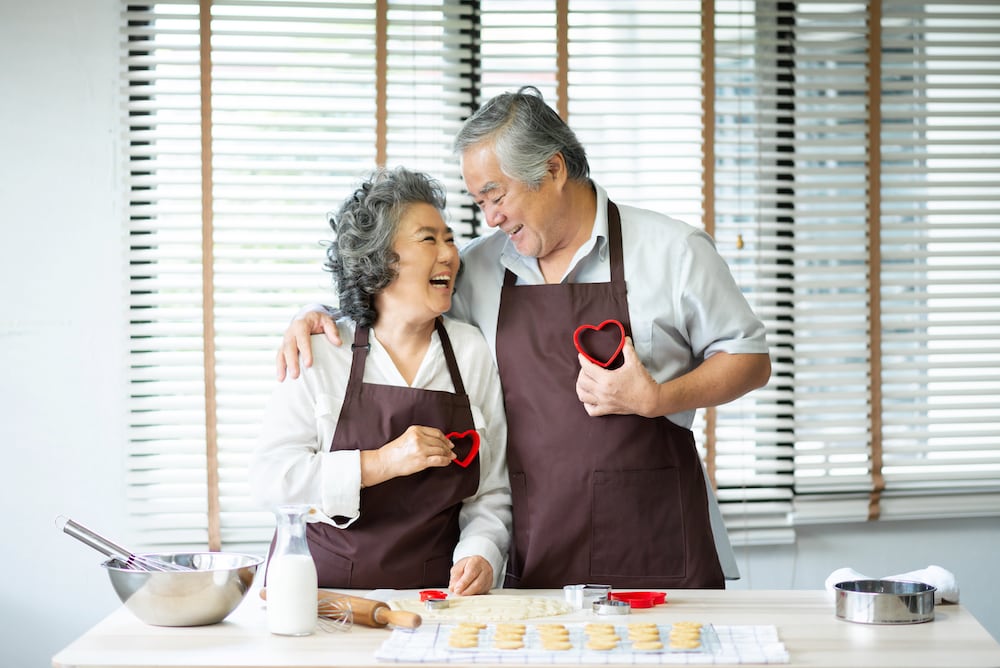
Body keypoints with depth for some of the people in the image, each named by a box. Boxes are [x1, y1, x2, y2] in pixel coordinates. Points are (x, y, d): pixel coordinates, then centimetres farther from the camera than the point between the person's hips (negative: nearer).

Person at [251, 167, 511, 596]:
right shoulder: (320, 352, 2)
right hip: (322, 589, -3)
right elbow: (269, 478, -7)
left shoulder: (471, 351, 8)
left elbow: (491, 492, 9)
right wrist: (382, 463, -14)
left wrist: (480, 556, -10)